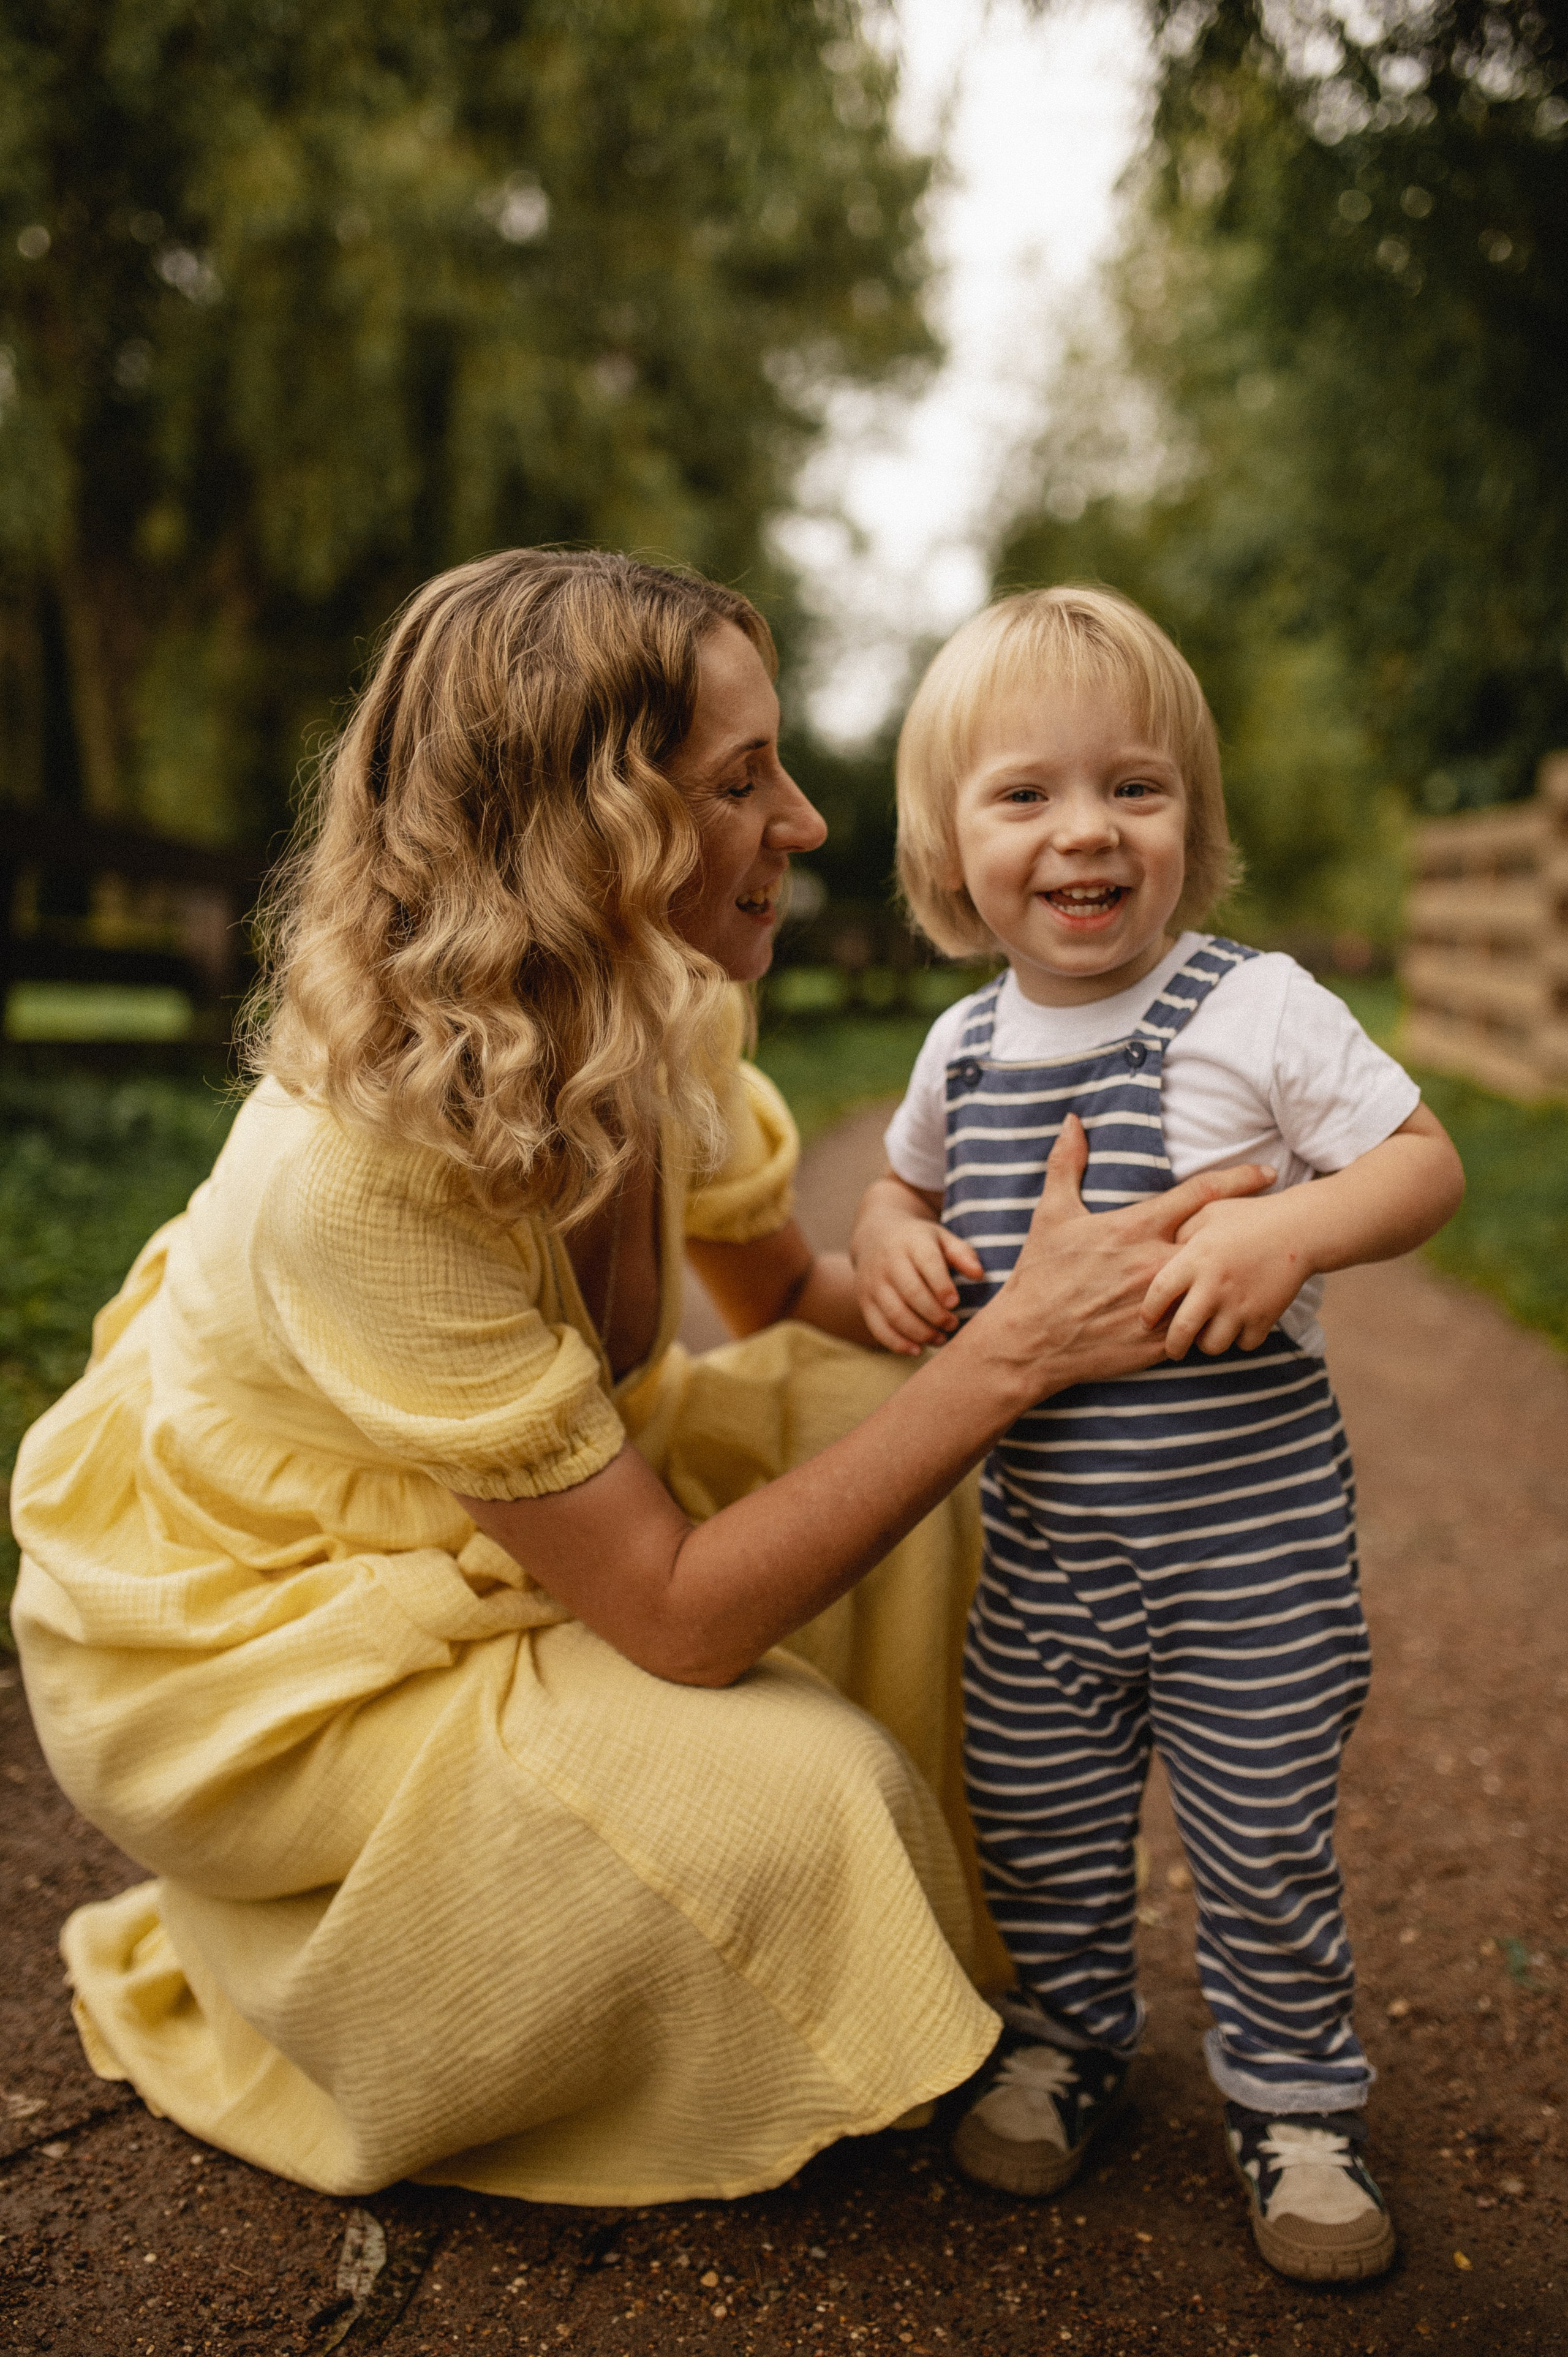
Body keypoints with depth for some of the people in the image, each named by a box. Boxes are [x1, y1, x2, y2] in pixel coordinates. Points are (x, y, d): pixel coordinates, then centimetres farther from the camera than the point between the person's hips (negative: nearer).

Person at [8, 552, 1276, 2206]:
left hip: (473, 1529, 7)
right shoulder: (365, 1161, -36)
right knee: (795, 1791, -21)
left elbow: (790, 1302, 3)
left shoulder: (656, 1021, -12)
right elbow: (680, 1616, -32)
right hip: (240, 1649, -7)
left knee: (866, 1419, -9)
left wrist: (1027, 1276, -12)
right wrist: (1010, 1353, -33)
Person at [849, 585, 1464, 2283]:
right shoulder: (963, 1045, 2)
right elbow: (907, 1185, 19)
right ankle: (1064, 2040, 42)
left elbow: (1425, 1163, -11)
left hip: (1247, 1527, -4)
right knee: (1036, 1820, 17)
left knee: (1263, 1836, 11)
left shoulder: (1255, 1012, -12)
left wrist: (1285, 1232, -29)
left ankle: (1293, 2099, 35)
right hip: (1038, 1529, 4)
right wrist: (892, 1247, -4)